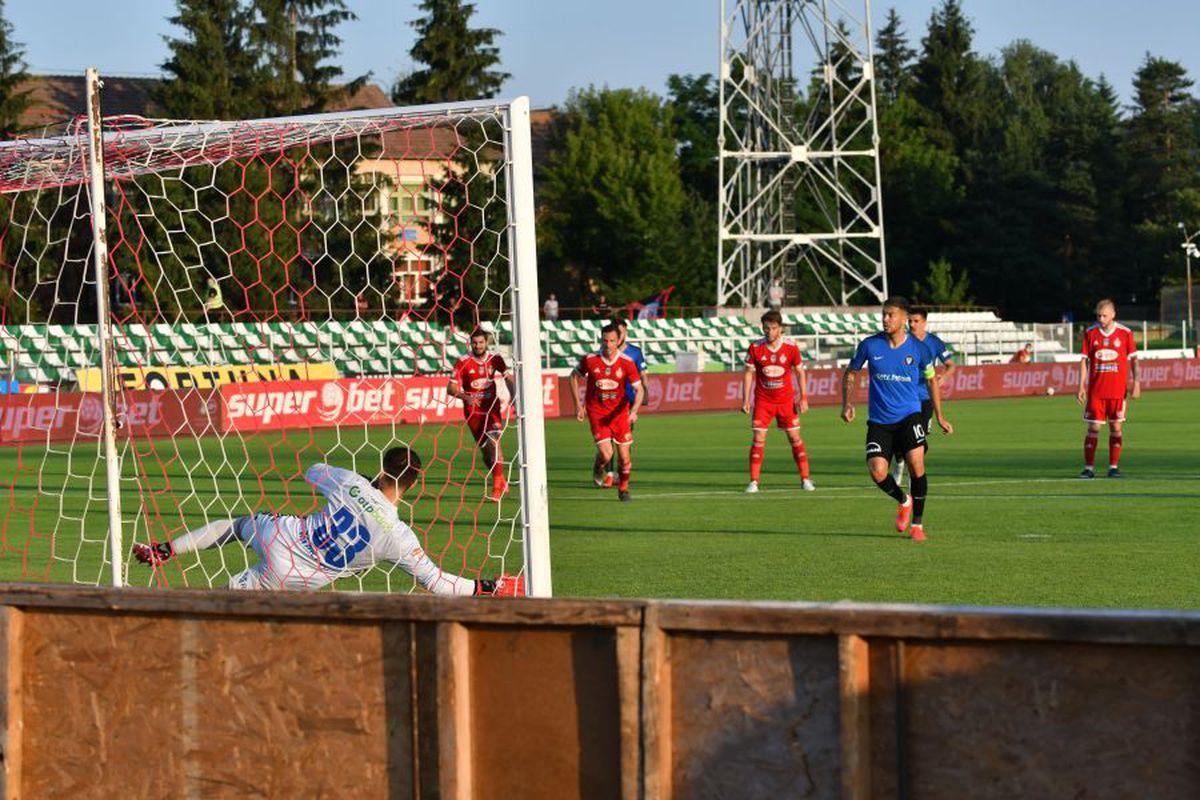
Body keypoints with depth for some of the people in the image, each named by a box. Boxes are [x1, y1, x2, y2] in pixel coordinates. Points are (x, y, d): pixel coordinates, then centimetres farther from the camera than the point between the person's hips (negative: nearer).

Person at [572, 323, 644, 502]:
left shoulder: (627, 363, -11)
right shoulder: (589, 360, -12)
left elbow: (639, 389, -7)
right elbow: (575, 376, 6)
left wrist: (634, 410, -24)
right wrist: (578, 404, 3)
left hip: (620, 412, 1)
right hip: (597, 412, -1)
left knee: (624, 457, 3)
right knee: (606, 455, -15)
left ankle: (623, 489, 28)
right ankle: (598, 466, 23)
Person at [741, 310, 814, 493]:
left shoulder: (791, 348, -7)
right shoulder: (755, 348, -7)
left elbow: (800, 372, 3)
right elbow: (749, 374, -1)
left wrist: (803, 398, -3)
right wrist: (746, 400, -6)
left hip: (786, 400, 0)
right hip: (762, 401, 0)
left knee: (795, 438, 1)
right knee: (757, 439, -7)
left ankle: (805, 479, 10)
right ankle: (754, 481, -2)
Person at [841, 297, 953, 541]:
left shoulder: (918, 348, -3)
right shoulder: (869, 345, -3)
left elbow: (931, 381, 12)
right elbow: (850, 372, 12)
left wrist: (940, 417, 12)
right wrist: (846, 403, -2)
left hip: (909, 415, -1)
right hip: (879, 421, 1)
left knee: (916, 462, -22)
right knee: (877, 471, -16)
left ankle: (918, 523, -3)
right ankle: (904, 501, 20)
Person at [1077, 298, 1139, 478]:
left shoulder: (1125, 333, 0)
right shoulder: (1090, 333, 2)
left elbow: (1133, 359, 5)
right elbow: (1085, 360, 5)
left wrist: (1136, 382, -4)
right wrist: (1082, 386, 0)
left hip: (1118, 389, 0)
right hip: (1095, 389, 0)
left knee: (1116, 427, 3)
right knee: (1093, 427, -3)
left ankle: (1114, 467, 9)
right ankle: (1089, 467, 0)